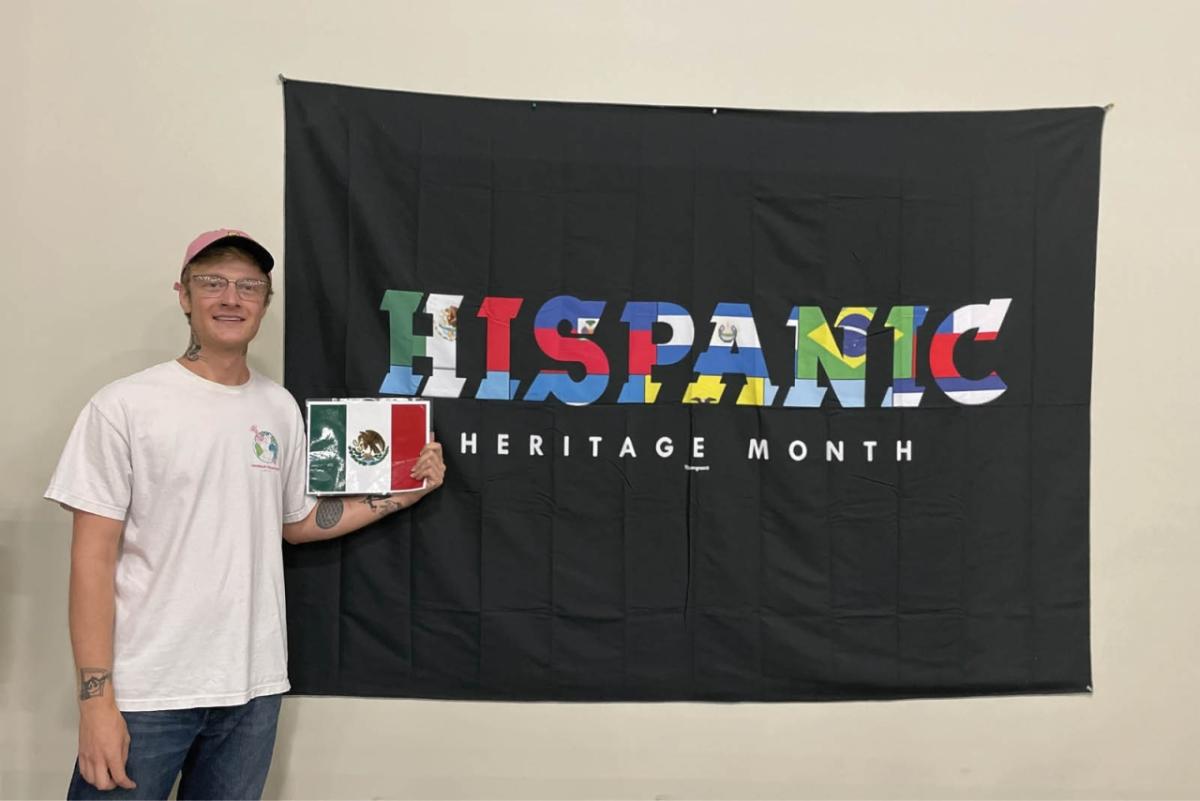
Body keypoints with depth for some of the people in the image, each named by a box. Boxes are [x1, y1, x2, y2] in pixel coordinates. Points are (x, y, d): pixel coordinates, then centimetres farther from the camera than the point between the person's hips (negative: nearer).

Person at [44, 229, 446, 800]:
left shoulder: (281, 409, 6)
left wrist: (404, 493, 7)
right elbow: (93, 559, -9)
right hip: (143, 692, -4)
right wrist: (96, 702, -13)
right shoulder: (125, 407, -8)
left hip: (253, 687, 4)